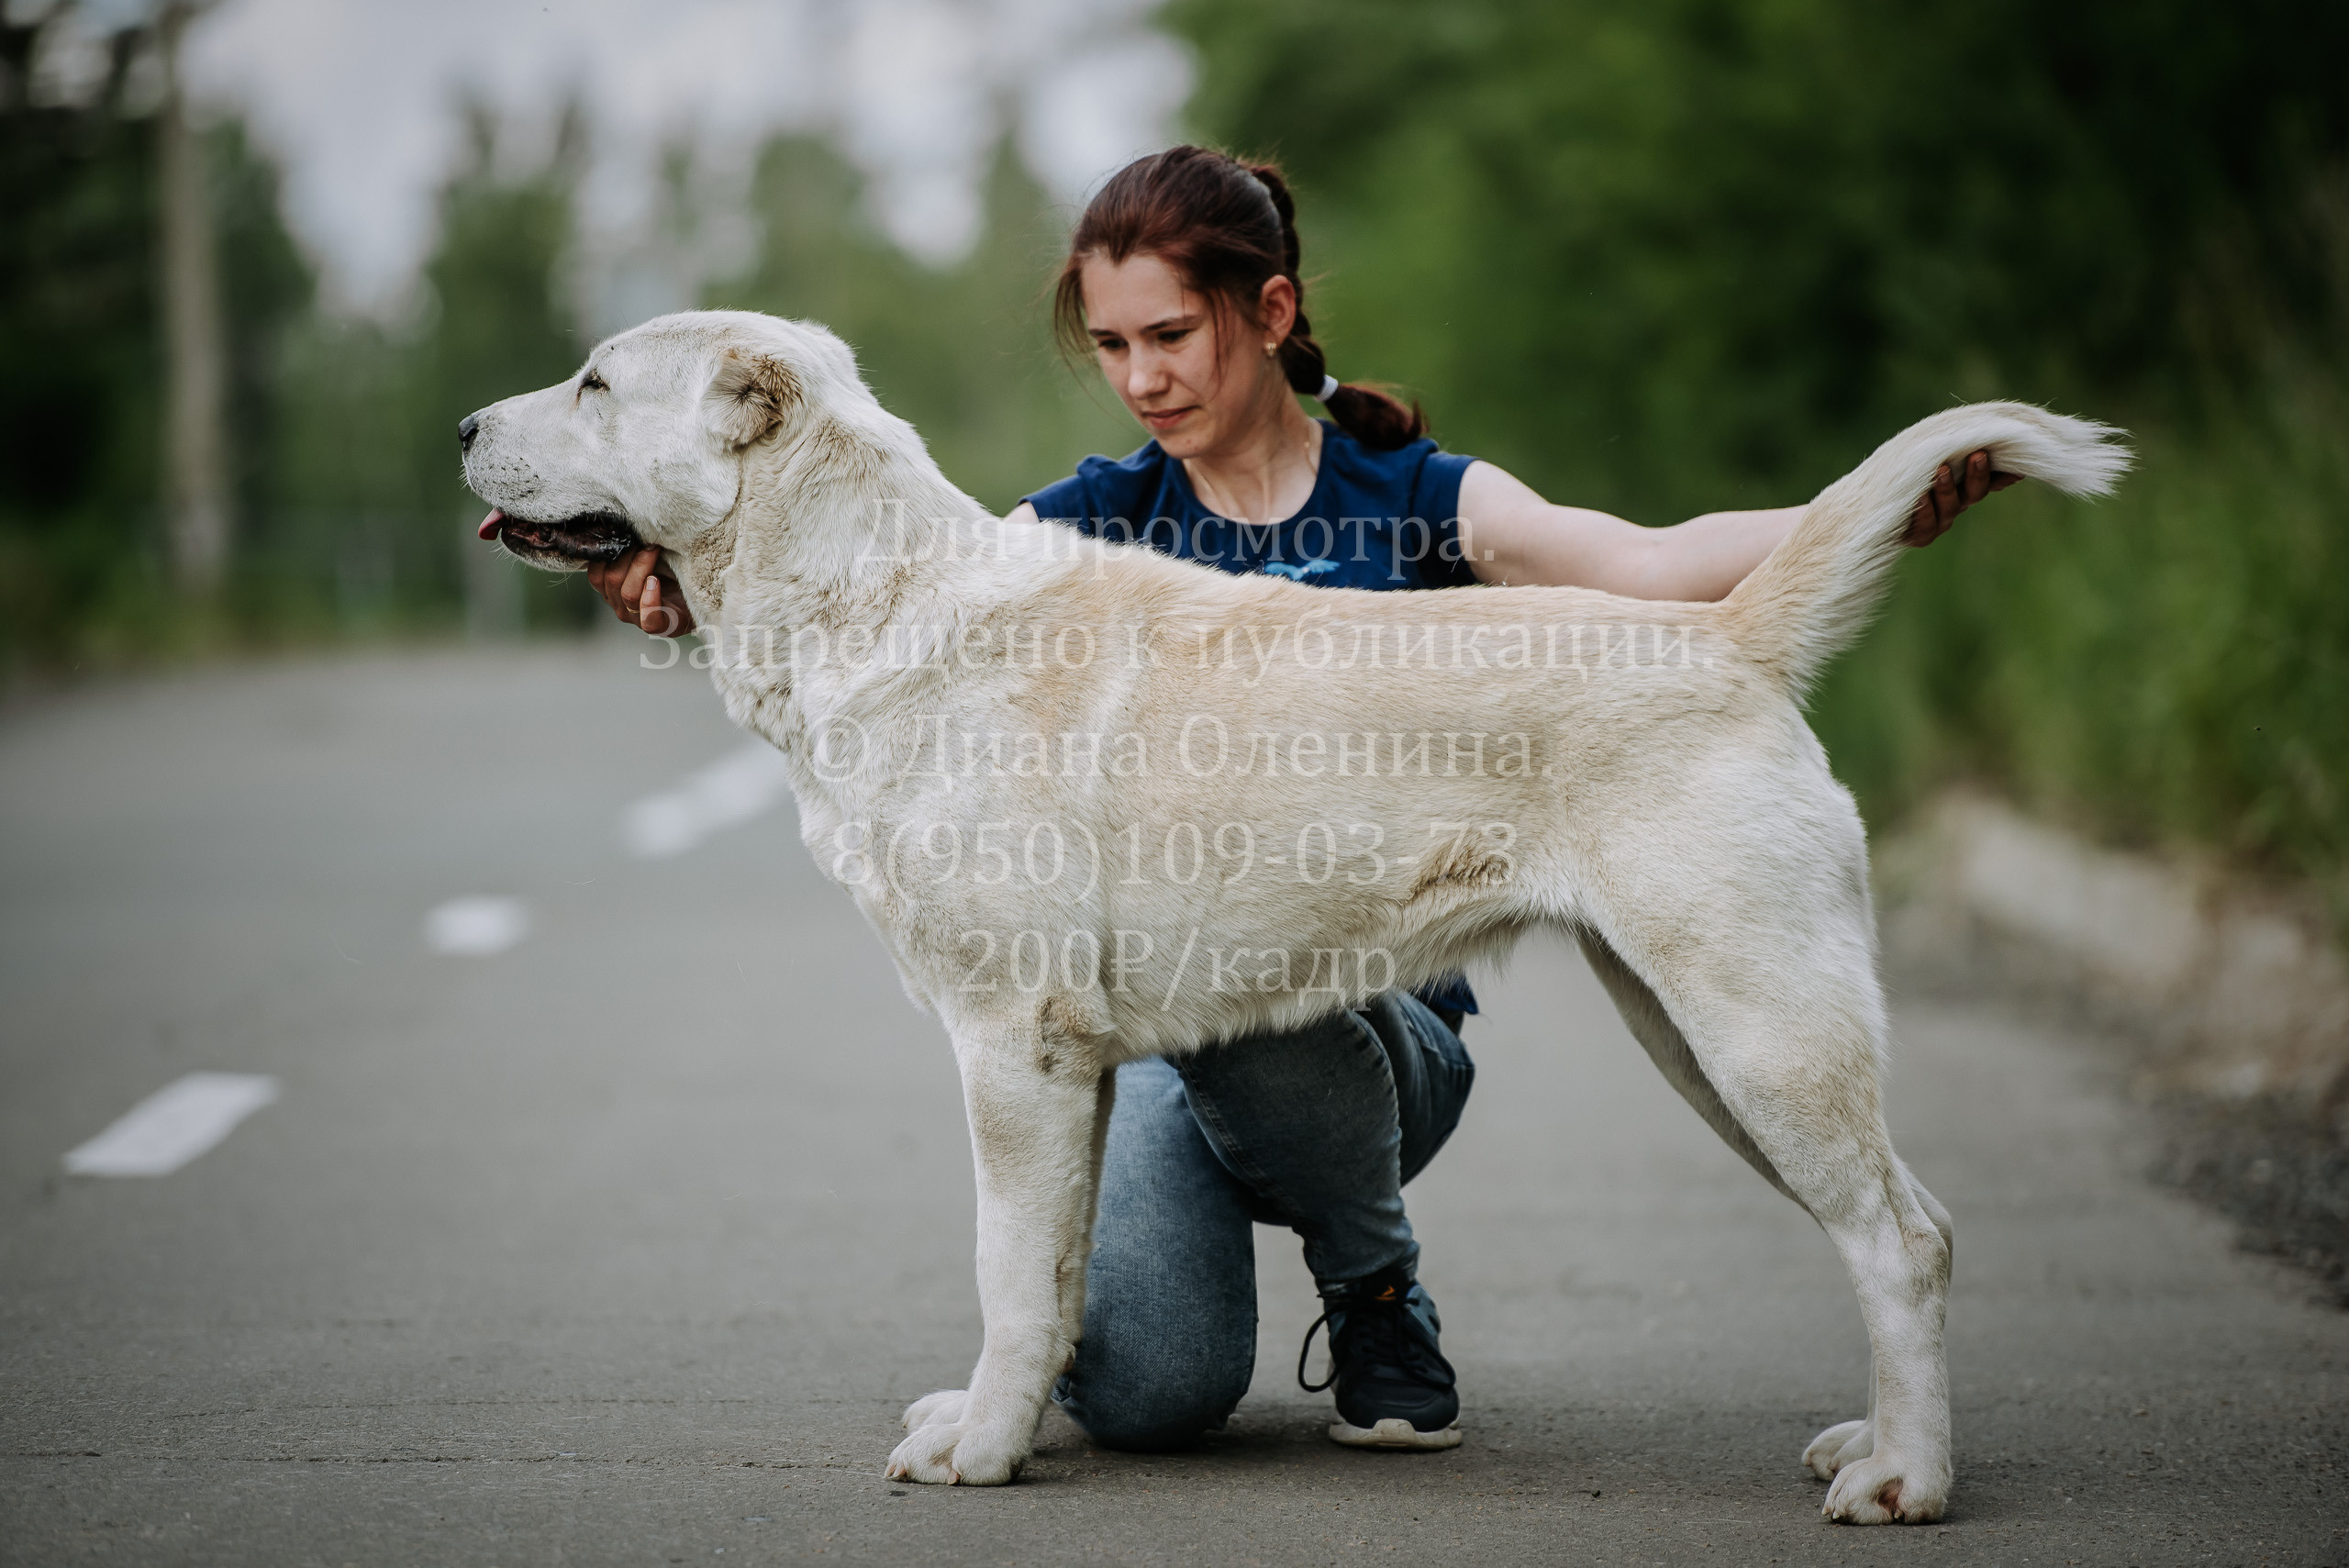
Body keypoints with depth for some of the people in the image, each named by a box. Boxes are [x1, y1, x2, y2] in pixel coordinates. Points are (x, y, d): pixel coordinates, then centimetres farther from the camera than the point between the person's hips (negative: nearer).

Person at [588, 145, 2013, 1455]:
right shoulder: (1102, 522, 6)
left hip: (1374, 1025, -1)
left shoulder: (1414, 501, 0)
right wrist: (688, 587, -29)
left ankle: (1379, 1288, -6)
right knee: (1146, 1394, -24)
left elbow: (1645, 565, -15)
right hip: (1140, 1017, 1)